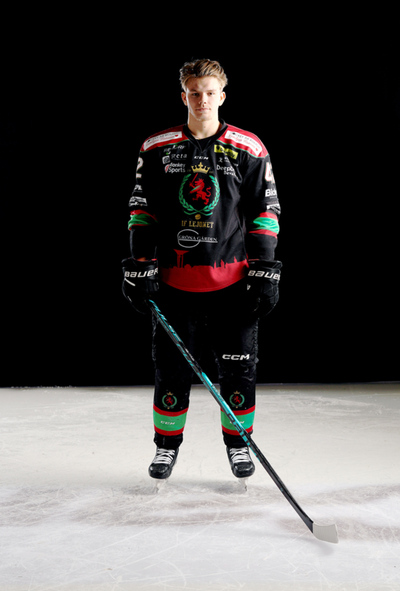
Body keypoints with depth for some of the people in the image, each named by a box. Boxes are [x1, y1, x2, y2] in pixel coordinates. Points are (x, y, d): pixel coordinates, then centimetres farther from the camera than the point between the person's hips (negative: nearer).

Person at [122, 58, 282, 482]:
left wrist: (265, 271, -3)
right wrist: (140, 266, 0)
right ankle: (167, 444, 21)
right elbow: (142, 209, 7)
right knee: (172, 365, 5)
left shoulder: (248, 149, 1)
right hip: (175, 279, 1)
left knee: (237, 365, 4)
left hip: (232, 279, -1)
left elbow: (265, 211, 3)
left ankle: (237, 443, 22)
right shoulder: (156, 148, 4)